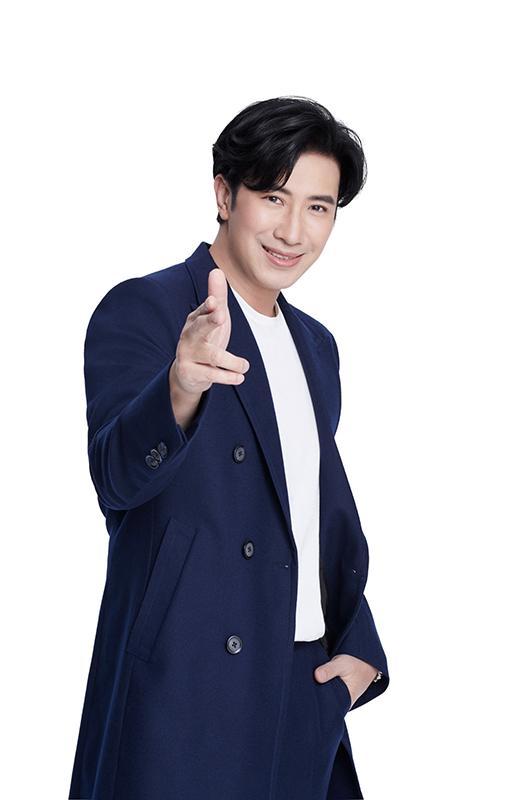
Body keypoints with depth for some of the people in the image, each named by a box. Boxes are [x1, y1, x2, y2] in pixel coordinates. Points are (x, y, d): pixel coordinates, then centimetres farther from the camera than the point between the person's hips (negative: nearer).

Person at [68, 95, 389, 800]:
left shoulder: (317, 346, 14)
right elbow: (118, 478, -23)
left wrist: (358, 648, 8)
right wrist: (180, 388, -43)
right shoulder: (140, 311, -8)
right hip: (181, 696, -6)